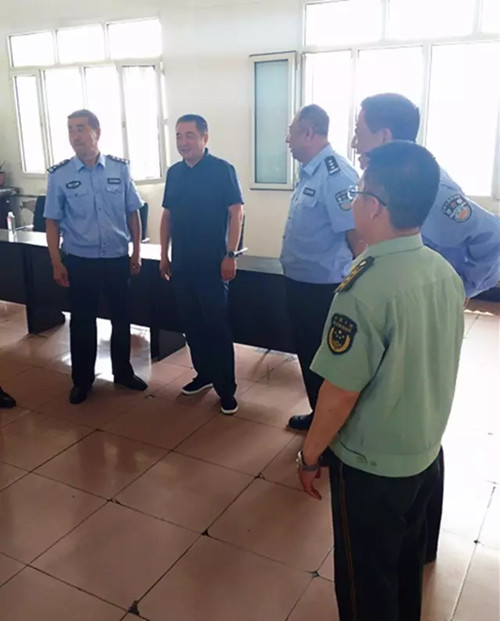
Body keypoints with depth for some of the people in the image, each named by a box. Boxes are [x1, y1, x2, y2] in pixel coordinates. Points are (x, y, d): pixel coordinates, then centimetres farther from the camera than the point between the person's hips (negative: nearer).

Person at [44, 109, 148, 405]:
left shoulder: (120, 169, -3)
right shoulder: (59, 175, -6)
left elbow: (133, 213, 4)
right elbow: (53, 222, -1)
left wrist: (136, 252, 3)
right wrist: (57, 263, -4)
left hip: (118, 258, 1)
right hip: (80, 261, -1)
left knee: (122, 318, 13)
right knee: (82, 322, 10)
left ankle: (123, 371, 33)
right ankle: (82, 380, 27)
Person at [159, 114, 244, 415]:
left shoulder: (222, 170, -7)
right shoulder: (174, 172, 9)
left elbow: (236, 212, -10)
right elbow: (167, 215, 14)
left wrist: (231, 255, -16)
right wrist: (164, 255, 11)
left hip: (212, 263, -6)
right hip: (182, 262, 6)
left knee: (217, 326, -1)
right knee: (192, 323, 13)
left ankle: (226, 388, 8)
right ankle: (204, 374, 30)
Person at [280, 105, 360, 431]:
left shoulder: (335, 174, -22)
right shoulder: (310, 172, 8)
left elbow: (356, 234, -24)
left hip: (323, 289, -9)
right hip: (300, 284, 10)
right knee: (308, 354, 21)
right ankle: (319, 415, 40)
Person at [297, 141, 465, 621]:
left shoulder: (365, 289, -29)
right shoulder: (446, 272, -6)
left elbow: (340, 393, -23)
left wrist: (310, 455, -7)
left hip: (370, 464, -7)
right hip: (427, 452, 7)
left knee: (365, 580, 16)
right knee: (406, 560, 28)